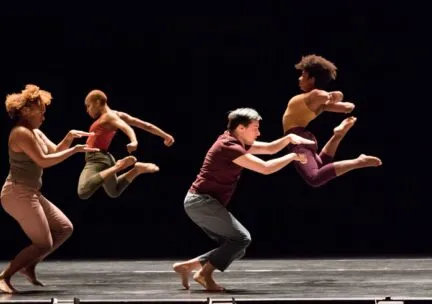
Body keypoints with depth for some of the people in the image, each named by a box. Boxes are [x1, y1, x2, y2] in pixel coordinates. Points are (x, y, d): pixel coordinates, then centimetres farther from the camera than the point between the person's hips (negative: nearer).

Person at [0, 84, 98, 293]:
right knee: (44, 244, -11)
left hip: (31, 194, 10)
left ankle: (29, 266, 12)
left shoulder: (36, 133, 16)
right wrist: (75, 150, -17)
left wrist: (68, 138, 2)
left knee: (65, 229, 14)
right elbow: (43, 161, -21)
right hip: (19, 194, -10)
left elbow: (55, 152, 20)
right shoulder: (21, 133, -16)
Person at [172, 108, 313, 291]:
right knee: (241, 238, -13)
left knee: (237, 248, 7)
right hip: (201, 201, -10)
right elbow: (266, 168, -20)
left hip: (200, 203, 10)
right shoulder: (229, 147, -18)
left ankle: (187, 266, 6)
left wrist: (289, 138, 1)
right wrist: (293, 156, -9)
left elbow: (269, 149, 18)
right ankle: (205, 274, -9)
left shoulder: (236, 143, 14)